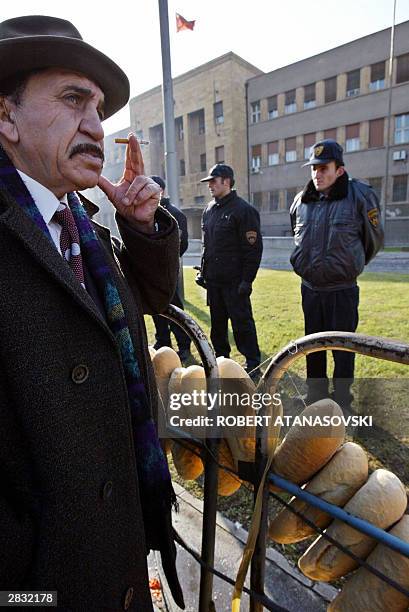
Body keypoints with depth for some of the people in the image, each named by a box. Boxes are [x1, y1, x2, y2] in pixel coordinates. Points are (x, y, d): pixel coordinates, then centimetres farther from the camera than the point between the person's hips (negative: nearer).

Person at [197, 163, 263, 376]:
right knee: (217, 321, 15)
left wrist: (247, 279, -17)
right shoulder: (209, 209, 14)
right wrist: (203, 271, 16)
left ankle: (253, 363, 12)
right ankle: (221, 357, 31)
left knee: (242, 322, -1)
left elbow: (253, 248, -14)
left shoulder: (243, 209, -10)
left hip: (234, 281, -7)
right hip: (213, 279, 8)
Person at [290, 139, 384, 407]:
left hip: (343, 289, -5)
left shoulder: (360, 196, -9)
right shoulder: (301, 201, 4)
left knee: (343, 348, 5)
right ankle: (316, 396, 35)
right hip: (310, 287, 5)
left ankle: (342, 401, 23)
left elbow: (374, 239, 3)